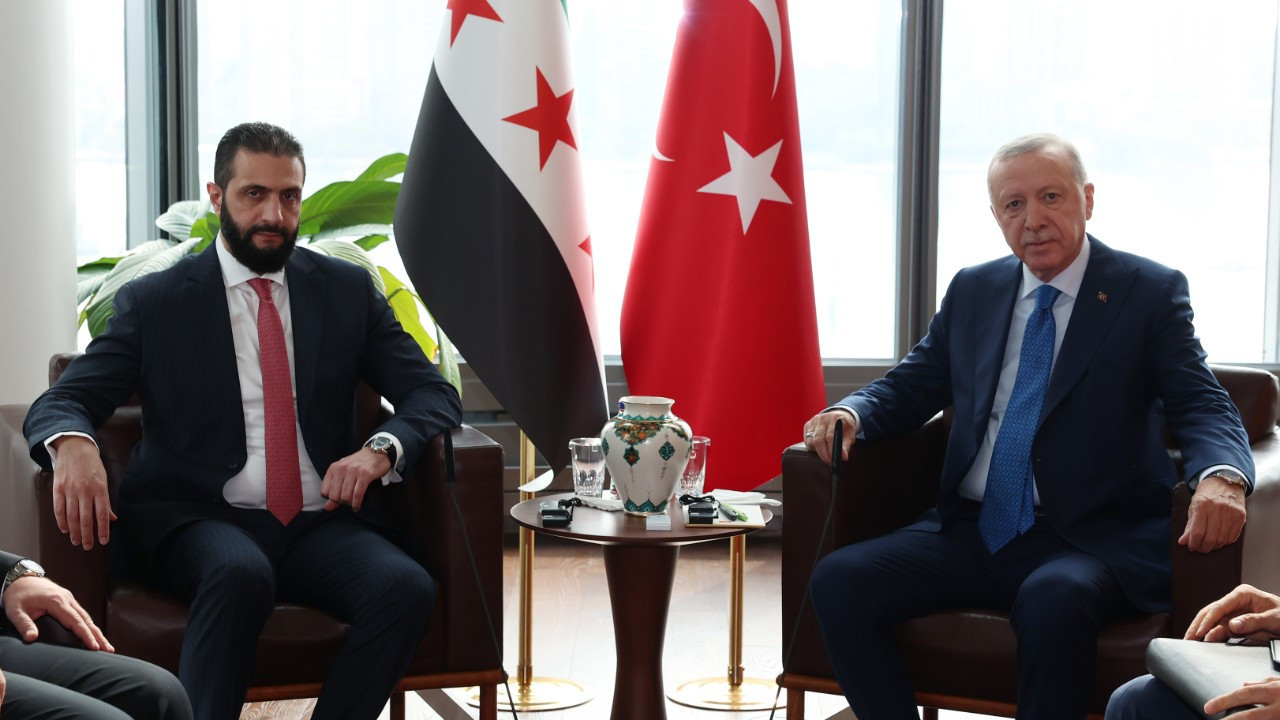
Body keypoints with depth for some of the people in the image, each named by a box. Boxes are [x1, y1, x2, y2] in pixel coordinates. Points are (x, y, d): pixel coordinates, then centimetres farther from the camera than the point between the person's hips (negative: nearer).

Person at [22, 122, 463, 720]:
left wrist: (381, 448, -14)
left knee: (407, 587, -29)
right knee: (240, 573, -37)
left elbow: (434, 394, 11)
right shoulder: (153, 301, 9)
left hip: (323, 522, 3)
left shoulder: (347, 290, 15)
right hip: (199, 524, -2)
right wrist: (73, 445, -23)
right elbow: (59, 403, 4)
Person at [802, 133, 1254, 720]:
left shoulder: (1151, 292, 4)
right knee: (838, 581, -20)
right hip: (969, 534, 4)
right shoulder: (972, 291, 16)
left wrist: (1221, 475, -28)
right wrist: (850, 414, -5)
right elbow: (910, 385, 19)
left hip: (1089, 541, -4)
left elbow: (1202, 405, -4)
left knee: (1054, 601, -38)